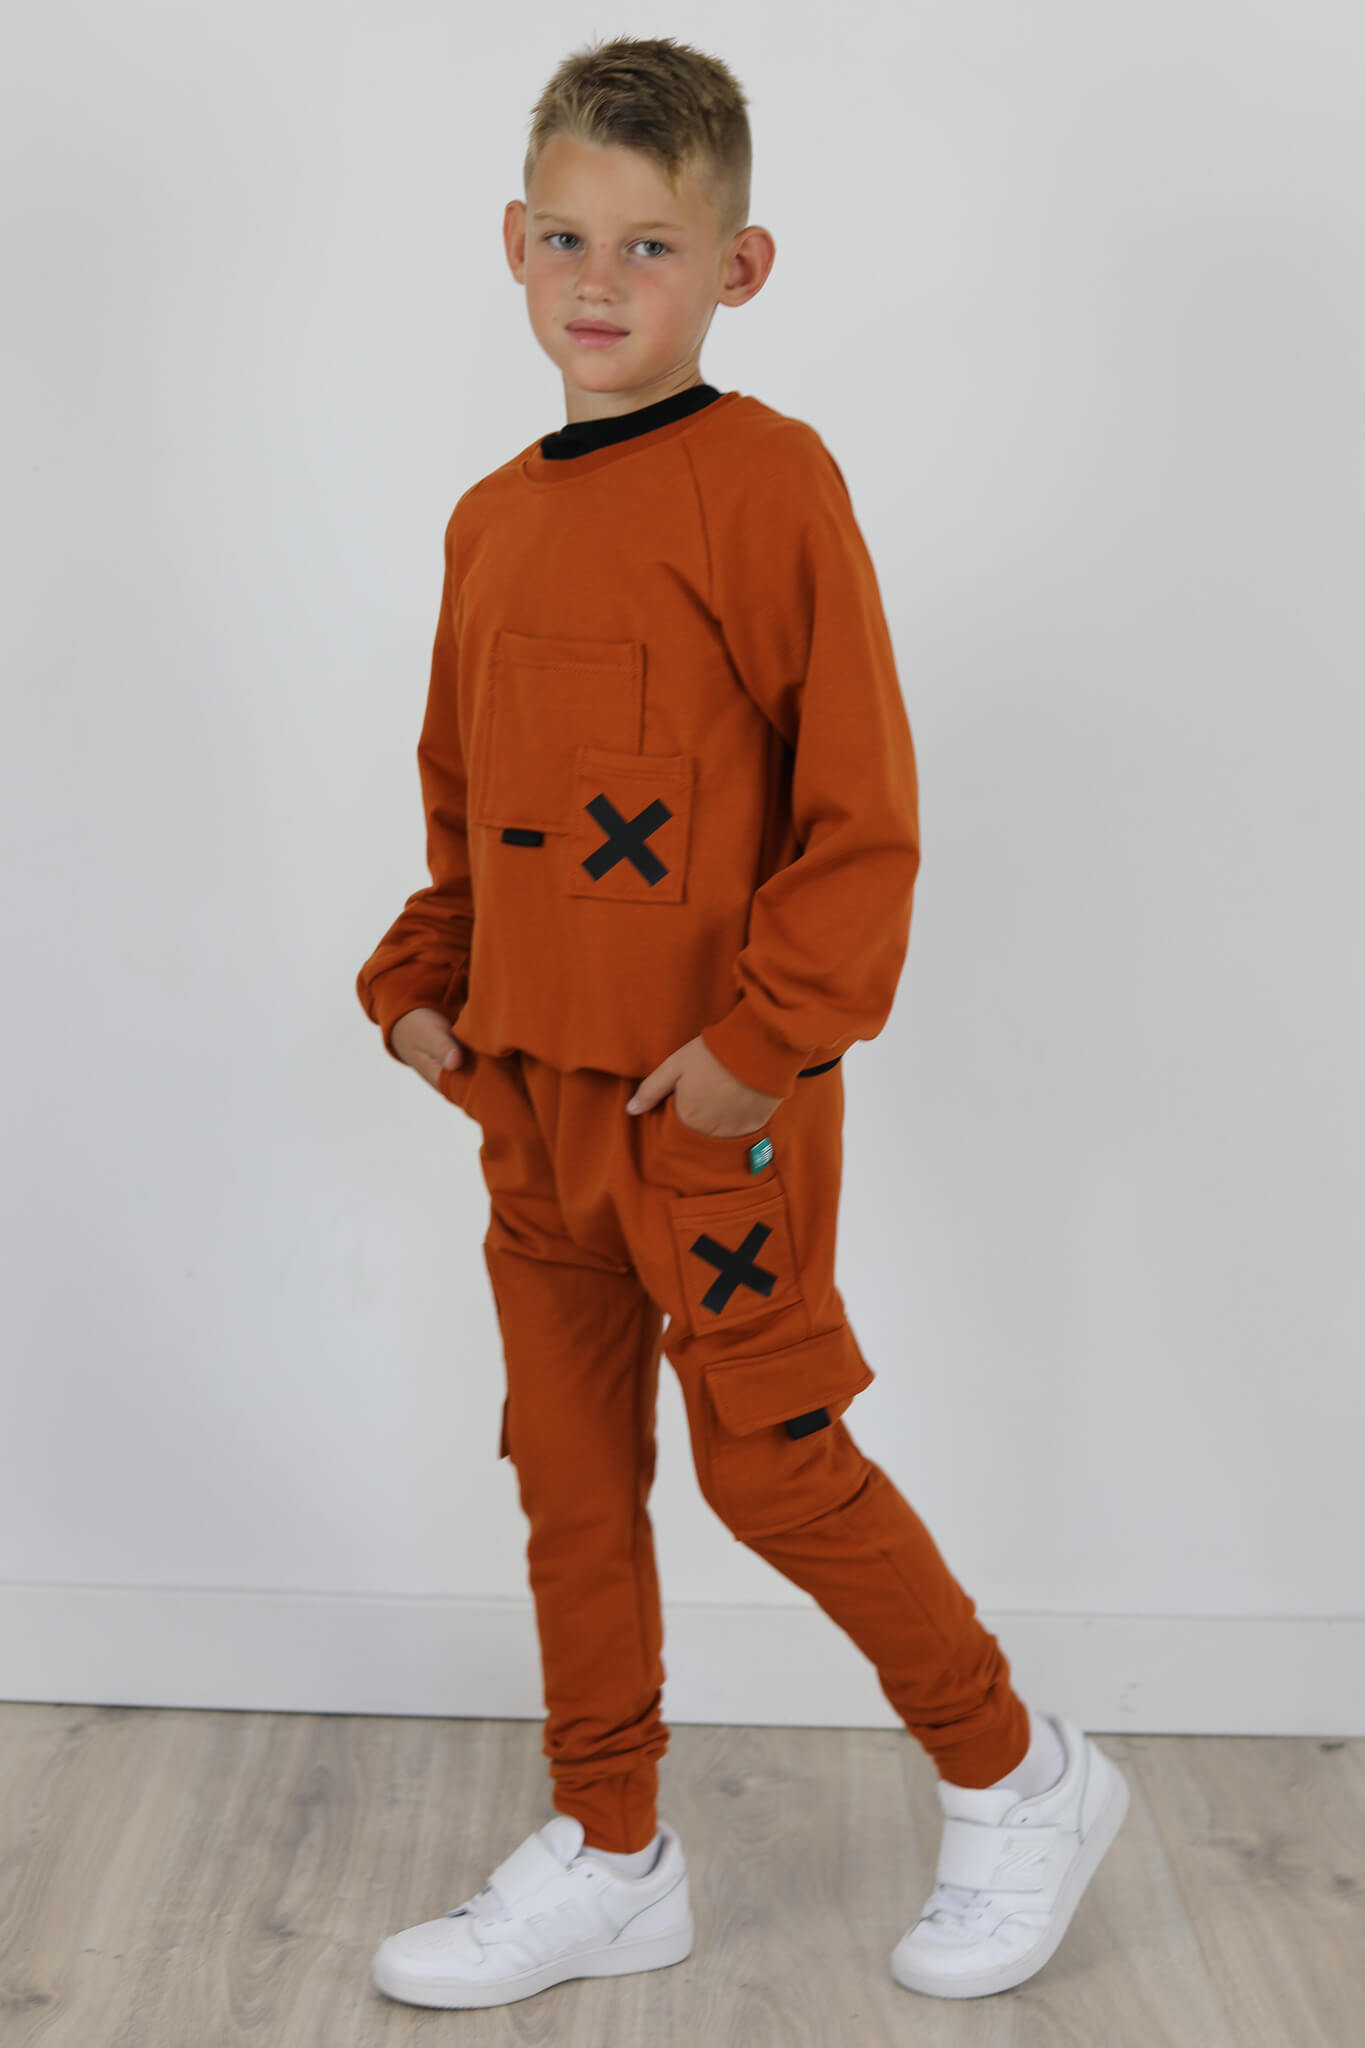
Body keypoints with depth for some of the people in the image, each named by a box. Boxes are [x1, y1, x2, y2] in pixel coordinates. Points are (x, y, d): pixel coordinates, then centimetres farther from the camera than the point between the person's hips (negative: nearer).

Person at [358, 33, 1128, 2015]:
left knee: (772, 1463, 2)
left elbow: (861, 809, -14)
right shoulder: (493, 518, 11)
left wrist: (760, 1042, -18)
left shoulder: (767, 478, -11)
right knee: (571, 1481, 14)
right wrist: (420, 983, 8)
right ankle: (608, 1859, 31)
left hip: (718, 1101, -7)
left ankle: (1020, 1781, 26)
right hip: (530, 1090, 7)